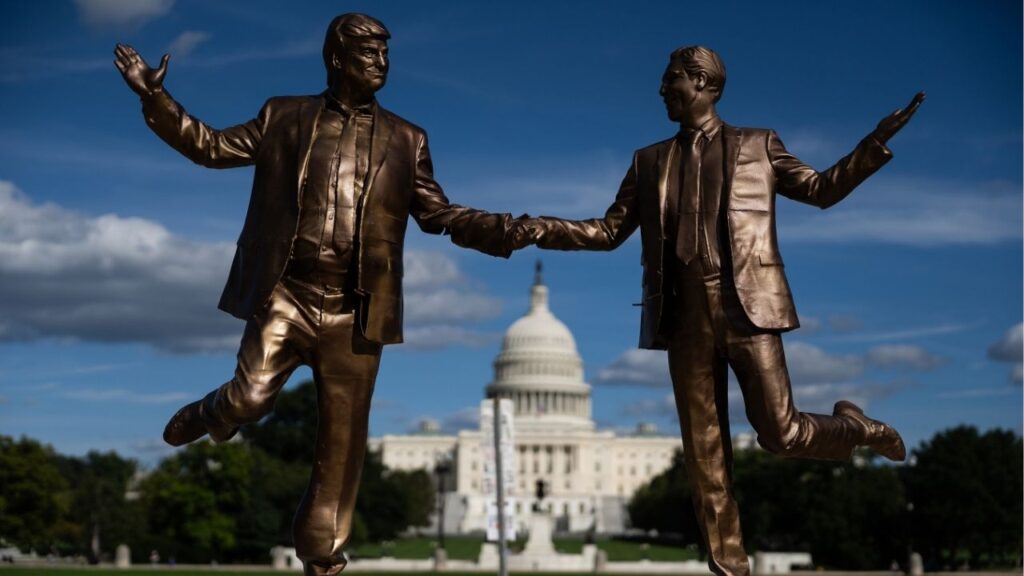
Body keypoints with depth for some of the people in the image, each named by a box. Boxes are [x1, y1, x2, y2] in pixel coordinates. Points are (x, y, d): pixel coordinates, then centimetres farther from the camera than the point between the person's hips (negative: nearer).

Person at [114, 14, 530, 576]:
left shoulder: (405, 141, 11)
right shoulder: (283, 118, 8)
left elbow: (439, 214, 11)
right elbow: (213, 147, 11)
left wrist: (511, 230, -3)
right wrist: (155, 98, 1)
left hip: (355, 312, 2)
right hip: (286, 296, -1)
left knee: (342, 442, 6)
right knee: (249, 398, -15)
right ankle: (208, 415, 24)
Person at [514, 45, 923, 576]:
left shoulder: (758, 145, 8)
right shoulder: (650, 161, 15)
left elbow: (821, 190, 11)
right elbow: (609, 231, 15)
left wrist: (875, 143, -2)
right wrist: (544, 229, 1)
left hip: (748, 306, -3)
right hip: (686, 314, 3)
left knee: (779, 434, -5)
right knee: (704, 452, 4)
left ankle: (855, 427, 28)